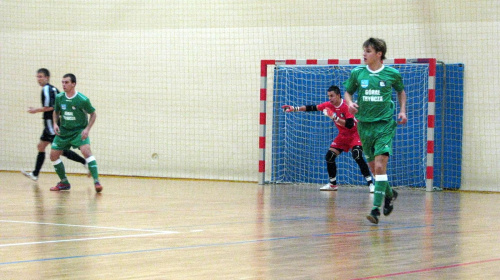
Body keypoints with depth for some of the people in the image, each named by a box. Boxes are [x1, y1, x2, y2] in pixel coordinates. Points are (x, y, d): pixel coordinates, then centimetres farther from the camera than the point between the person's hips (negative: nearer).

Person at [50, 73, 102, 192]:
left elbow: (93, 114, -4)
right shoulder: (59, 98, -4)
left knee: (86, 151, -27)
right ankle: (64, 183, 20)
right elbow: (56, 112, 14)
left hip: (79, 131, -5)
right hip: (63, 131, 5)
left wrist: (87, 129, -15)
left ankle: (96, 182, -27)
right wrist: (55, 124, -4)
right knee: (53, 155, 2)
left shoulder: (83, 100, -16)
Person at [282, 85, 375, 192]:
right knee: (329, 156, 0)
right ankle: (332, 184, 16)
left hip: (354, 134, -7)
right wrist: (294, 109, -5)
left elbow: (350, 125, -30)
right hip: (342, 135, 7)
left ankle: (370, 183, -24)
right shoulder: (329, 105, -4)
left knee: (357, 155, -27)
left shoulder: (346, 106, -23)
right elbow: (312, 108, -1)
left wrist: (334, 117, -33)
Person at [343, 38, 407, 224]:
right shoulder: (357, 73, 2)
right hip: (364, 124, 3)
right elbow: (348, 92, 14)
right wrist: (350, 103, -8)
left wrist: (402, 111, 5)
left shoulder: (392, 74, -1)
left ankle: (376, 209, -17)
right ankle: (389, 194, 38)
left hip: (385, 124, -3)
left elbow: (401, 91, 17)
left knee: (380, 165, -16)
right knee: (373, 167, 11)